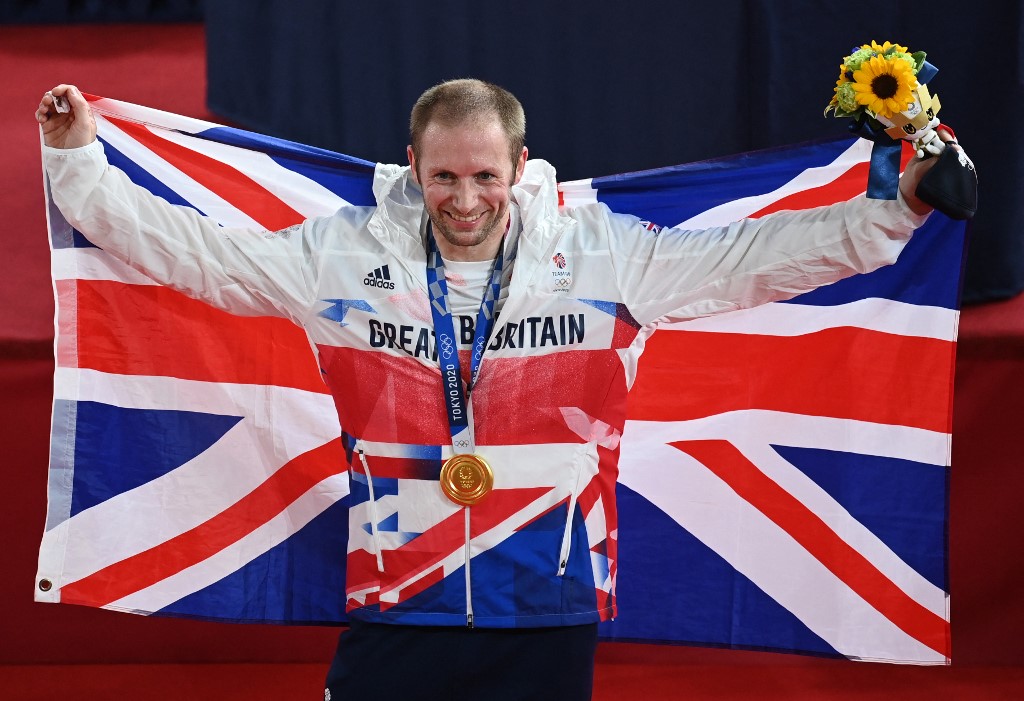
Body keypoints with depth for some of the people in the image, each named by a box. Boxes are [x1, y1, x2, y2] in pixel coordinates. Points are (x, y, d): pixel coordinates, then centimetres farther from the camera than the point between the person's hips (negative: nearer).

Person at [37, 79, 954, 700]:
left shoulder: (605, 256, 1)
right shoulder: (344, 256, 3)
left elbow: (758, 254, 2)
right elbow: (193, 248, 7)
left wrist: (897, 209, -5)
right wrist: (81, 167, 2)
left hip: (551, 613, 0)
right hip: (394, 613, 0)